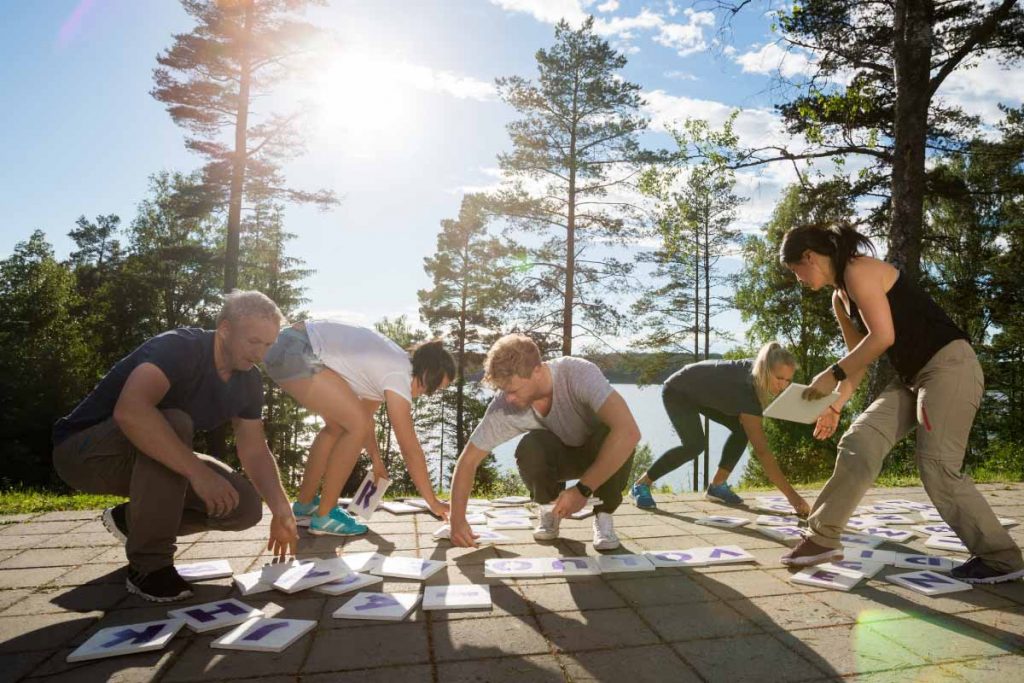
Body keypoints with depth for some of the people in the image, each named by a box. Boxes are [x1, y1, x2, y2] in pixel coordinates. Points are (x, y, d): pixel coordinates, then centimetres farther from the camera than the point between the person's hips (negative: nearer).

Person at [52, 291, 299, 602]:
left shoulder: (248, 381, -4)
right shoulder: (179, 348, -27)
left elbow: (255, 451, -3)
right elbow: (130, 410, -45)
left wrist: (281, 509, -15)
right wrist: (198, 471, -46)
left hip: (145, 460, 7)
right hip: (82, 452, -6)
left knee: (245, 506, -10)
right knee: (174, 424, -37)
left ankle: (132, 520, 12)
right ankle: (148, 565, -22)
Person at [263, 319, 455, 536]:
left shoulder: (392, 364, 14)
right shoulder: (399, 376, -14)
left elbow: (365, 414, 25)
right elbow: (411, 449, -12)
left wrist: (376, 459, 30)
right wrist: (433, 503, -4)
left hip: (289, 349, 11)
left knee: (338, 425, 18)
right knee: (356, 426, -9)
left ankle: (304, 505, 29)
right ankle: (324, 516, 3)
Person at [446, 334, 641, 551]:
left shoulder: (579, 374, -36)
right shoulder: (504, 405, -25)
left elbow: (629, 432, -46)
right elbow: (468, 460, -14)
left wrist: (583, 489, -42)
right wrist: (457, 520, -22)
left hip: (602, 453, -2)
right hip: (560, 454, 2)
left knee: (610, 434, -37)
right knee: (529, 449, -32)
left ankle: (603, 514, -8)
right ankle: (551, 508, 0)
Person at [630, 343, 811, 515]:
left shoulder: (756, 369, -17)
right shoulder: (746, 389, -39)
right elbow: (761, 450, -41)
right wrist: (791, 495, -42)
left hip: (702, 392, 9)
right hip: (677, 391, -9)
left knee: (742, 428, -3)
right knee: (695, 444, -25)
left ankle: (717, 485, 7)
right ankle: (641, 485, -11)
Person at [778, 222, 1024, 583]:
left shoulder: (859, 270, -15)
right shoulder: (840, 298, 13)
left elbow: (882, 337, -25)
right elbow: (859, 357, 17)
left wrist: (832, 374, -19)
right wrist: (835, 406, 14)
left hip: (950, 366, -9)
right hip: (912, 377, 9)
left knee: (937, 466, -11)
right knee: (859, 441, -2)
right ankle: (823, 537, 1)